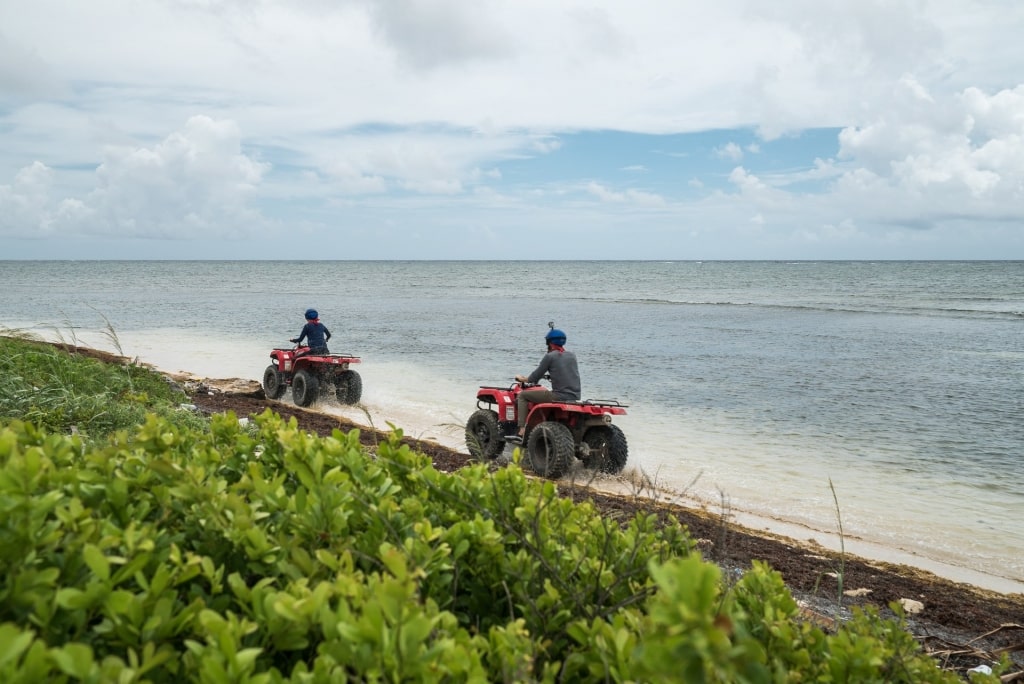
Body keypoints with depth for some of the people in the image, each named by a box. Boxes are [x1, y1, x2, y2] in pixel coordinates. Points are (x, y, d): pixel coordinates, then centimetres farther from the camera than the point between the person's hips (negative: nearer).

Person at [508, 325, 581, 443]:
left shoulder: (550, 356, -5)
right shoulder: (572, 356, 13)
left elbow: (534, 378, 0)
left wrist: (522, 379, 19)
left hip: (559, 396, -7)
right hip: (575, 397, 7)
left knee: (523, 395, 6)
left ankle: (522, 433, -2)